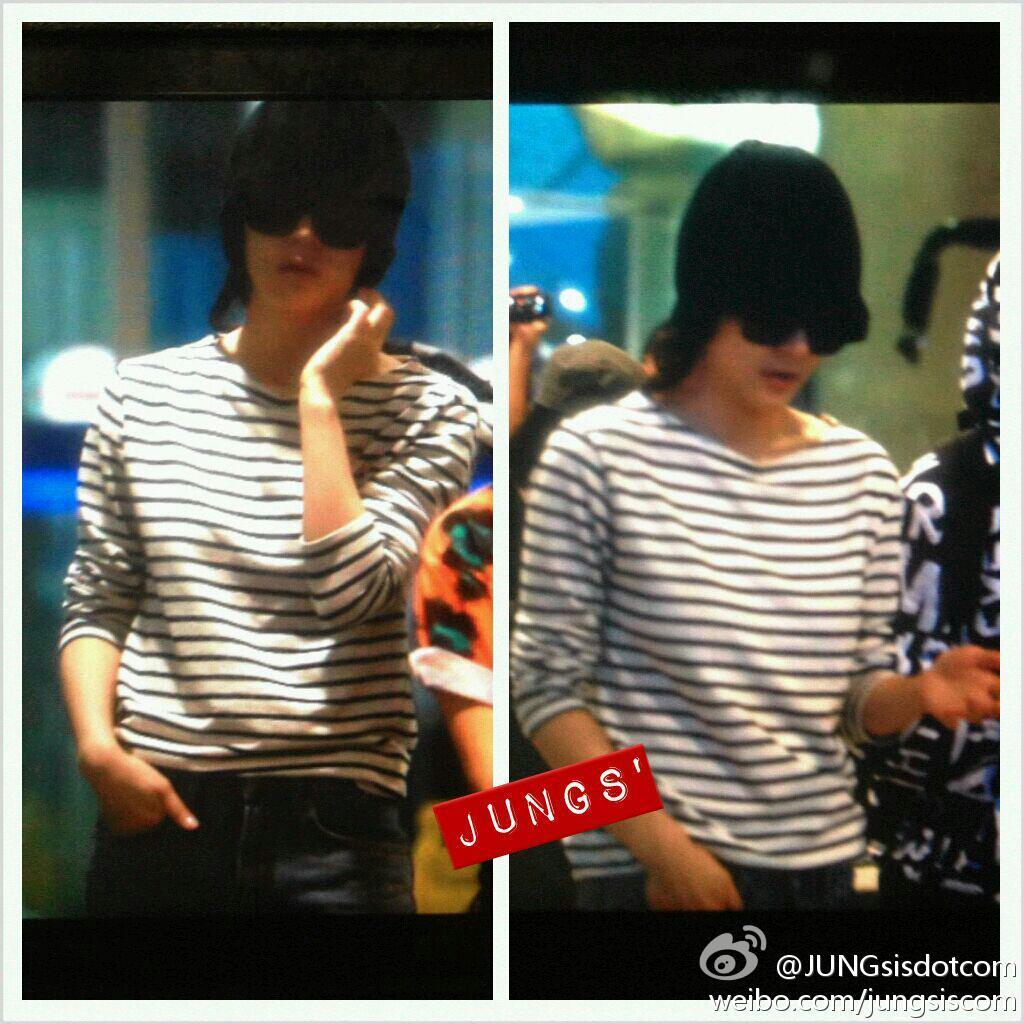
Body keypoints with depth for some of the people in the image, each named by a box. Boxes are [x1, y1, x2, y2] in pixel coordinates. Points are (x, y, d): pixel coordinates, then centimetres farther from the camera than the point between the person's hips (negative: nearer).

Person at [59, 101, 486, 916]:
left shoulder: (425, 411, -1)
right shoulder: (145, 393, 6)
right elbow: (98, 604, 10)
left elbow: (352, 589, -15)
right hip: (155, 815, 2)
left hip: (331, 826, -2)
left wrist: (318, 396, -11)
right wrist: (97, 744, -6)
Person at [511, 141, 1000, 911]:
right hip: (650, 867, -4)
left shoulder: (864, 473, 3)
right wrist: (660, 845, -14)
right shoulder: (599, 457, -8)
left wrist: (919, 695, -12)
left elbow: (855, 699, 9)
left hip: (822, 863, 4)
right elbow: (548, 689, -6)